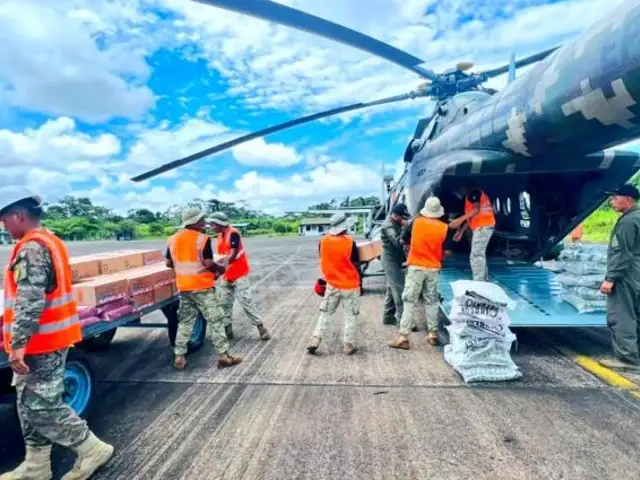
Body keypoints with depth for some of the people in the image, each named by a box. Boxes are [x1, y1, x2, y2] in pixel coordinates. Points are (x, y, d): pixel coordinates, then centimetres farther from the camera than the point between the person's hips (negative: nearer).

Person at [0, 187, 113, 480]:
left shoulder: (31, 248, -19)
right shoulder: (50, 241, 13)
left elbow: (29, 300, -27)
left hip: (39, 342, -10)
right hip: (49, 338, 10)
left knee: (41, 406, 0)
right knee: (31, 404, 17)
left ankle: (92, 450, 10)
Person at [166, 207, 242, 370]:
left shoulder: (172, 239, 6)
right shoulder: (203, 239, -14)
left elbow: (169, 263, 11)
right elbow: (208, 263, -18)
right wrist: (220, 269, 1)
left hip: (183, 287, 6)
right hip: (202, 287, -6)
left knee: (185, 322, 15)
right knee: (215, 321, 1)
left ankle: (179, 357, 16)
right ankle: (223, 356, 3)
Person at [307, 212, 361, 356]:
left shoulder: (323, 241, -4)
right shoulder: (349, 242, -16)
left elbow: (323, 262, 7)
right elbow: (356, 266, -10)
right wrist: (360, 284, 2)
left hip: (332, 285, 3)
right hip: (350, 286, -3)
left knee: (325, 314, 16)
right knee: (350, 317, 10)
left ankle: (314, 341, 11)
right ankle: (349, 345, 16)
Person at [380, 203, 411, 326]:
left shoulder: (396, 224, 12)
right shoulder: (388, 226, -18)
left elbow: (399, 241, 14)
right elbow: (398, 242, -29)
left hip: (395, 260, 10)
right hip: (391, 261, -10)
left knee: (392, 290, 14)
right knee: (400, 290, -9)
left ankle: (388, 317, 22)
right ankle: (402, 319, -5)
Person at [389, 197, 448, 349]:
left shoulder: (416, 222, -4)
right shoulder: (444, 227, -3)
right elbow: (446, 252, -2)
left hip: (416, 267, -2)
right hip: (434, 269, 2)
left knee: (410, 302, -1)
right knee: (432, 301, 14)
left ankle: (403, 337, -3)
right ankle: (433, 334, 21)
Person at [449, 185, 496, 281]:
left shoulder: (473, 193, -7)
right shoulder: (468, 197, 23)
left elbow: (476, 210, -22)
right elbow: (470, 217, 26)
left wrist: (459, 220, -30)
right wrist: (461, 231, 24)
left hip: (483, 226, -11)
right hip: (480, 227, 11)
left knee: (476, 256, -13)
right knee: (479, 255, 17)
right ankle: (484, 282, 24)